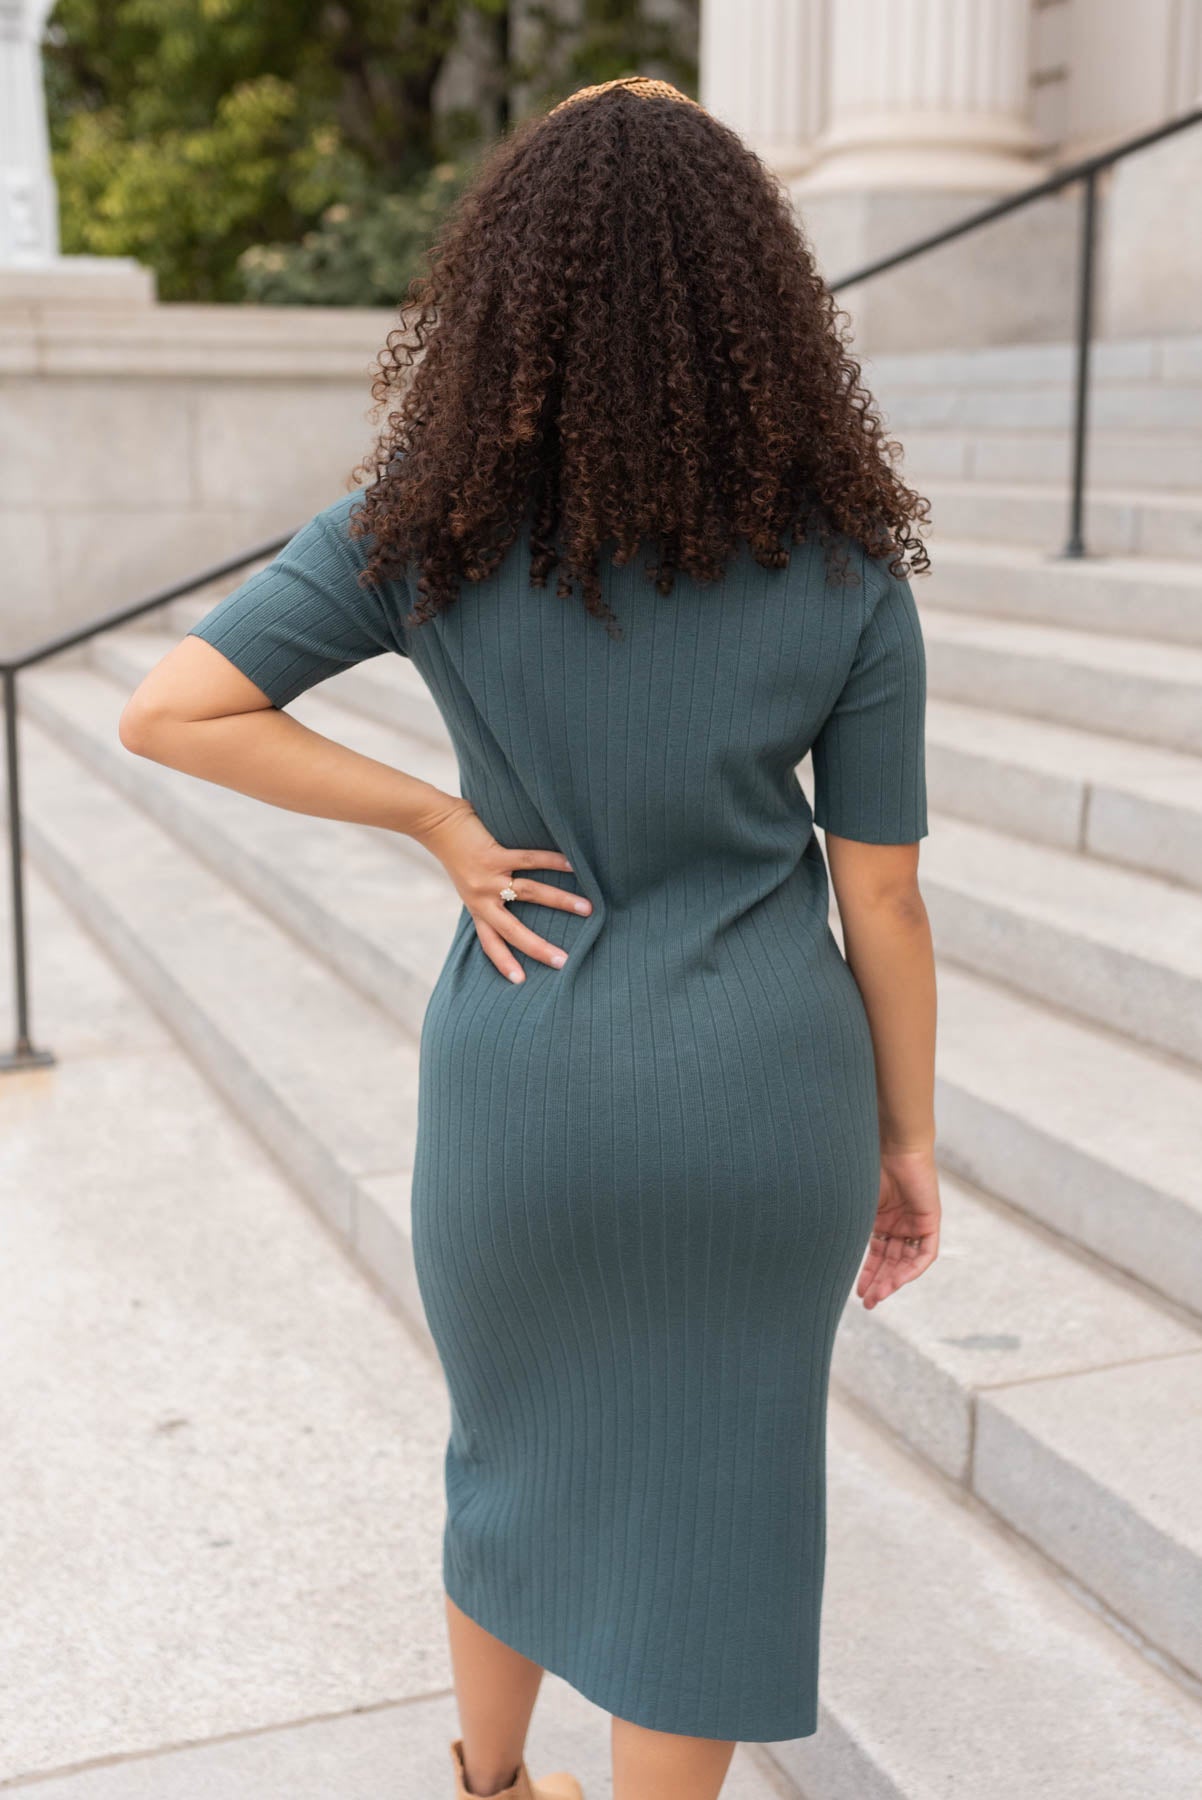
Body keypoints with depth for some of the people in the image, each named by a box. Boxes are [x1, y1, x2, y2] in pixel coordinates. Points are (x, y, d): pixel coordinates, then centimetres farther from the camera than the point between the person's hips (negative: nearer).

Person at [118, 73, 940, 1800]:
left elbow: (168, 709, -16)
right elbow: (881, 896, -7)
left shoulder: (428, 524, -11)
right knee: (704, 1505, 14)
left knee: (519, 1437, 26)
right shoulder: (845, 567, -11)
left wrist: (444, 824, -9)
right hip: (757, 1099, -1)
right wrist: (909, 1137, 6)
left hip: (523, 1091, 2)